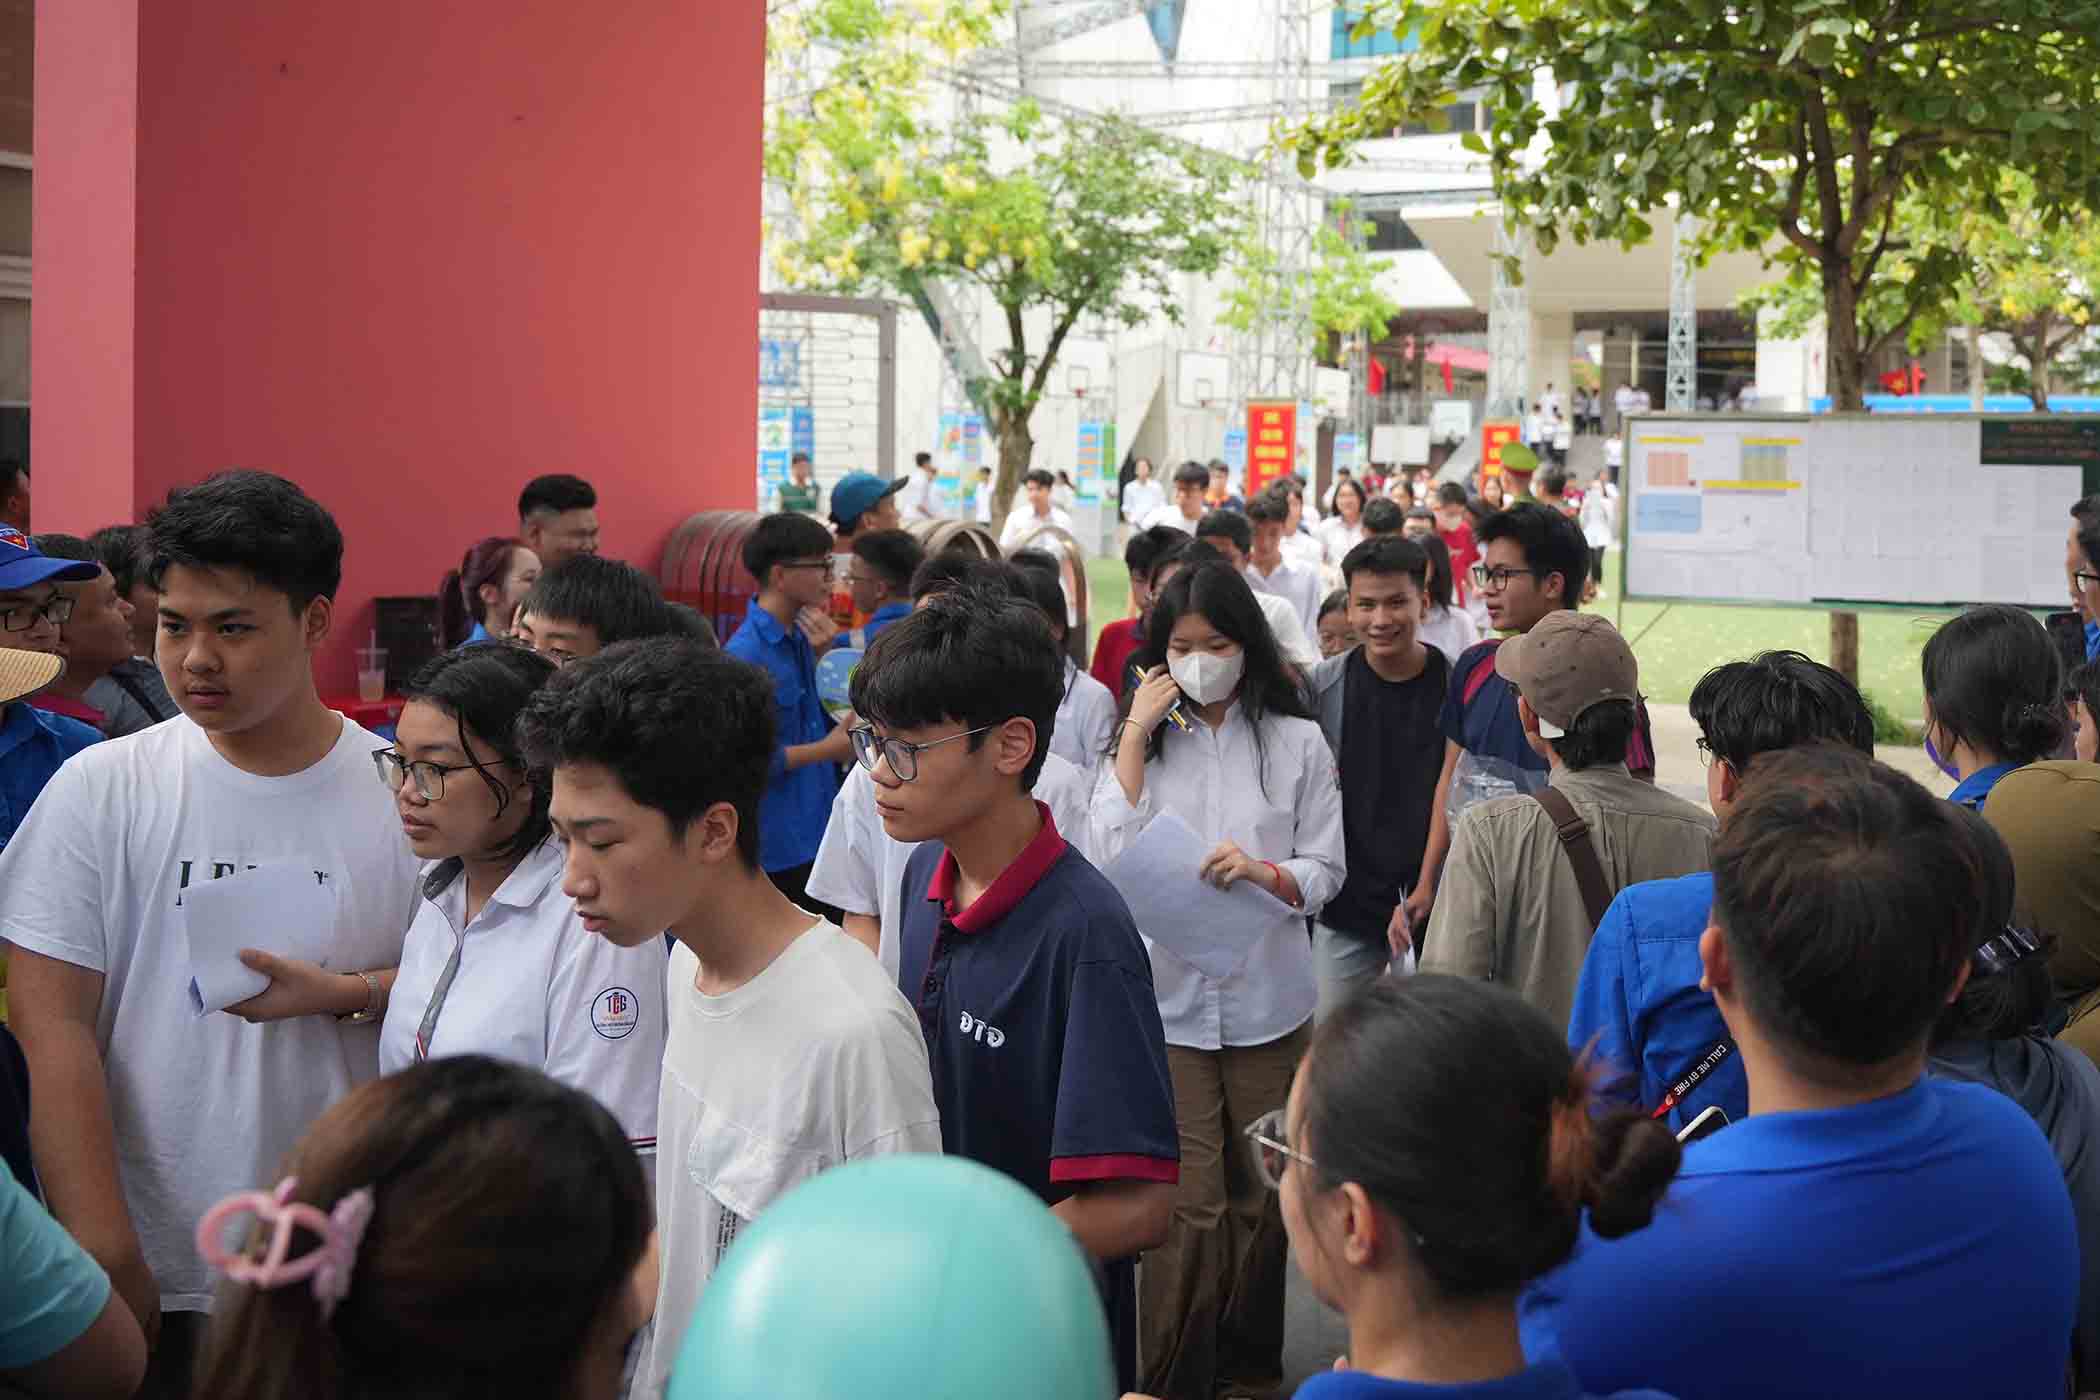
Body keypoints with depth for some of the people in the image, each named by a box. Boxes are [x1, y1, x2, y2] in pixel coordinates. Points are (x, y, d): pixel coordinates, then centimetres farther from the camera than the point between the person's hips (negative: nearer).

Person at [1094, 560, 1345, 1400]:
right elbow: (1111, 860, -6)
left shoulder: (1296, 741, 3)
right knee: (1189, 1205, -5)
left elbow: (1325, 873, 3)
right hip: (1168, 996, -1)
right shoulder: (1145, 738, 6)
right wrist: (1135, 737, -7)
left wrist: (1264, 872, -18)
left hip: (1267, 999, 1)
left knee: (1260, 1197, 10)